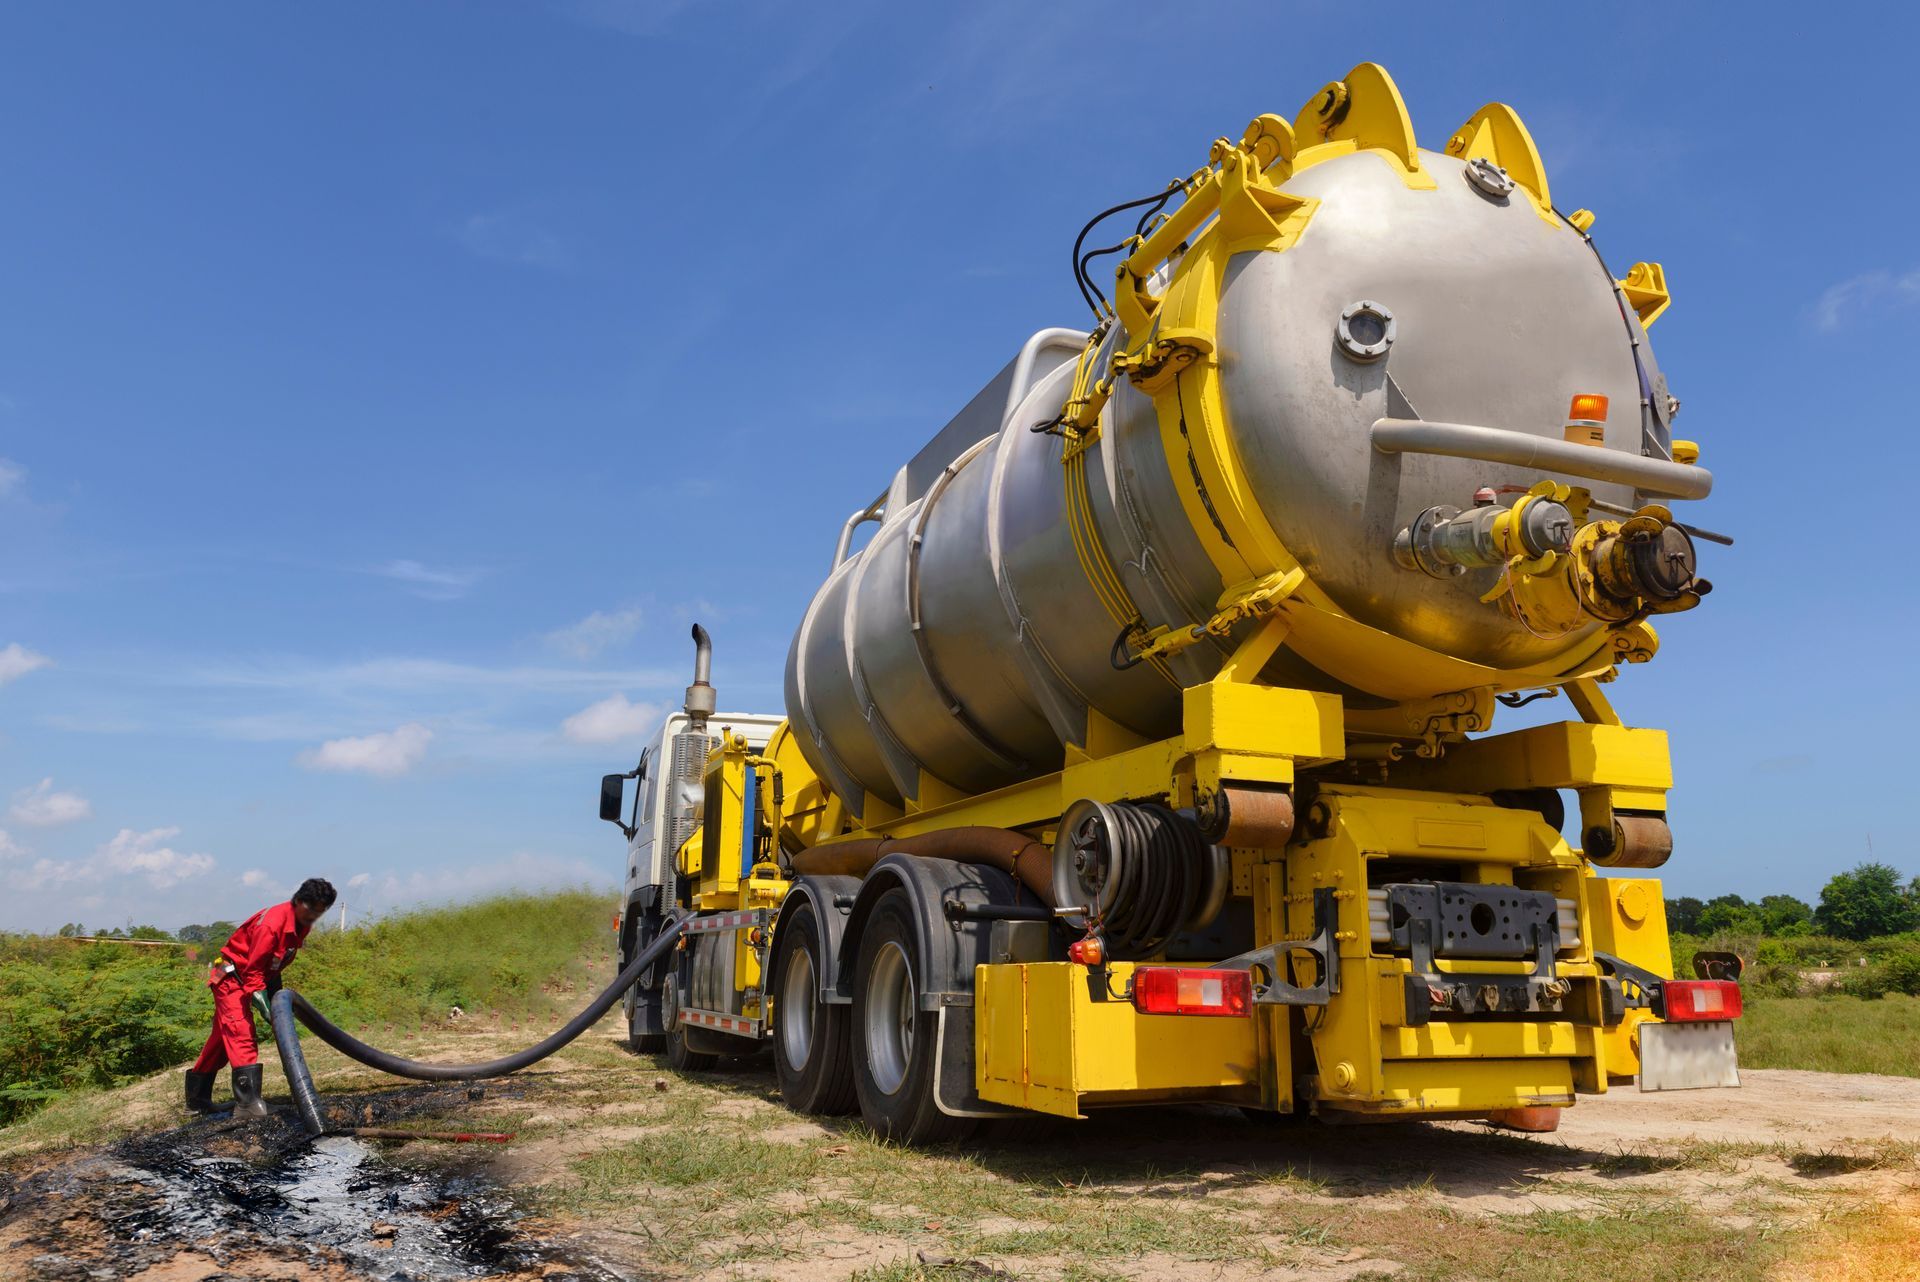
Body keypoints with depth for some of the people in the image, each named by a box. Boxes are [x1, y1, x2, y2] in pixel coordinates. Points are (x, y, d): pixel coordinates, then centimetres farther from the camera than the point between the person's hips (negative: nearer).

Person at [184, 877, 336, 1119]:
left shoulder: (301, 924, -2)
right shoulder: (271, 924, -30)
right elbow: (253, 969, -28)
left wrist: (276, 993, 11)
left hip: (247, 978, 10)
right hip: (231, 975, -10)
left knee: (223, 1036, 17)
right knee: (241, 1034, -20)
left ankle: (197, 1099, 29)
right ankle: (248, 1102, -27)